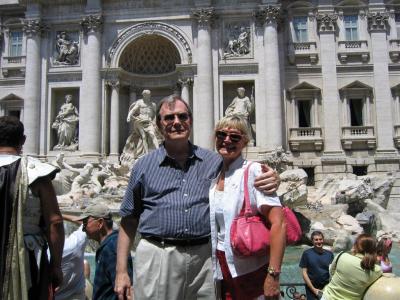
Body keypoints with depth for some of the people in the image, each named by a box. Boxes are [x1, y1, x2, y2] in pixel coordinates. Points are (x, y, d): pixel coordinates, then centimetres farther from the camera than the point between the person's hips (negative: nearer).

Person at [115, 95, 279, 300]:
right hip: (156, 258, -1)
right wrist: (121, 271, 3)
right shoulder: (144, 166, 7)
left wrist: (268, 182, -9)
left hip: (204, 257, 1)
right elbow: (129, 221, 9)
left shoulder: (215, 162, 8)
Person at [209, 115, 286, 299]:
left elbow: (279, 223, -21)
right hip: (222, 271, 6)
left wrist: (273, 275, -26)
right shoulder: (214, 176, 6)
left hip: (250, 273, -5)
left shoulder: (253, 171, -12)